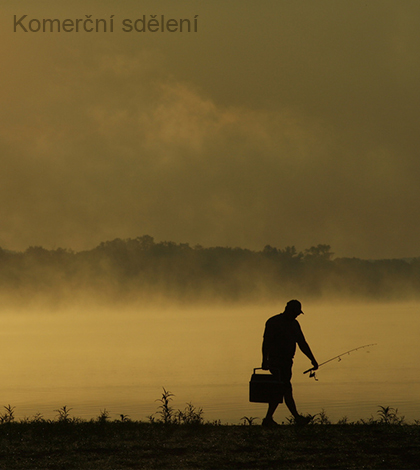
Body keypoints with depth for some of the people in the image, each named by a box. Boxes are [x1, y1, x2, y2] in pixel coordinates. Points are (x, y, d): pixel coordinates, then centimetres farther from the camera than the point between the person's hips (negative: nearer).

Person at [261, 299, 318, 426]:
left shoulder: (294, 324, 15)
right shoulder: (273, 322, -8)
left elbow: (302, 344, 18)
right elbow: (266, 343, -14)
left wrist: (313, 360, 12)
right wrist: (265, 361, -23)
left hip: (287, 362, 8)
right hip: (276, 362, -8)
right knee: (286, 389, -13)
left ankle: (268, 419, 9)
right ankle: (297, 417, -16)